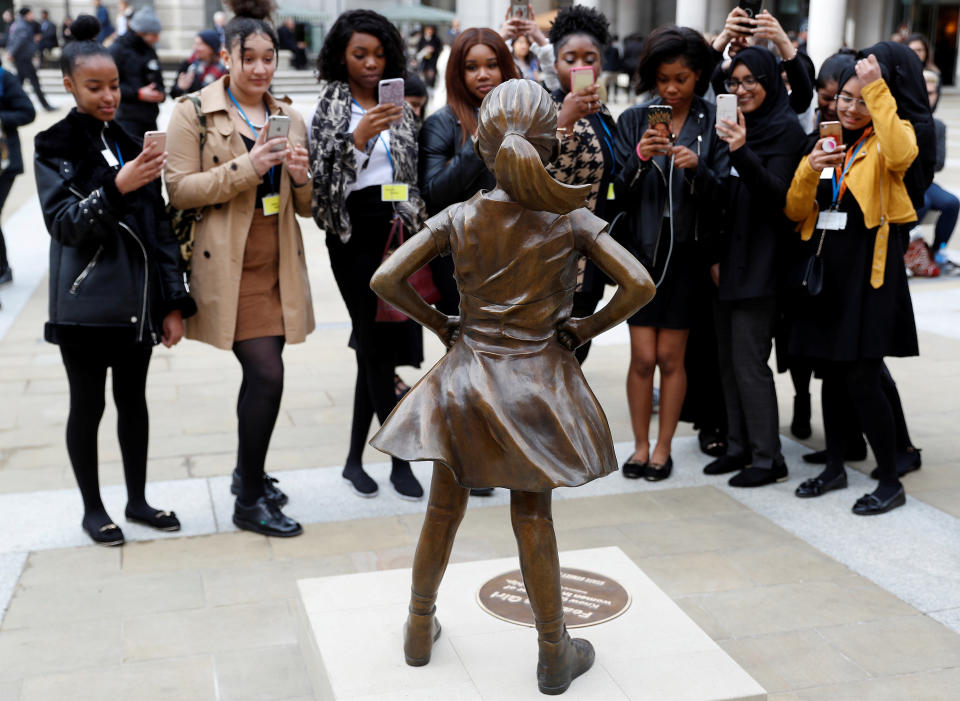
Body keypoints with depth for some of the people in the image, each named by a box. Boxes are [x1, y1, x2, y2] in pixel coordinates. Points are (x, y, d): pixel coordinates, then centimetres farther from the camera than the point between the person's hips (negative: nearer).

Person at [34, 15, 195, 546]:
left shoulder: (129, 143, 9)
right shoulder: (54, 148, -3)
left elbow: (158, 226, 9)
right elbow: (63, 223, -14)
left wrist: (173, 302, 5)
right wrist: (116, 189, -29)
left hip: (137, 299, 4)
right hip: (85, 303, -4)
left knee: (133, 399, 13)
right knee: (88, 404, 6)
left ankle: (137, 499, 27)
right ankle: (92, 508, 21)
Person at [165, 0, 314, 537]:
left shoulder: (290, 118, 13)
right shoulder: (194, 113, -1)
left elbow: (306, 207, 15)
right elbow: (180, 189, -10)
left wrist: (301, 177, -8)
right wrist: (246, 167, -19)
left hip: (279, 266, 6)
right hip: (228, 268, -5)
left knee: (260, 373, 13)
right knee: (267, 374, -12)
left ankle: (249, 472, 33)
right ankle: (249, 501, 2)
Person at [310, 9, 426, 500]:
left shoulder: (398, 106, 14)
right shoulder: (331, 107, -1)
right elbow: (322, 174, -12)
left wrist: (417, 220, 12)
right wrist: (358, 137, -24)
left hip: (397, 229, 5)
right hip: (356, 233, -5)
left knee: (375, 347, 6)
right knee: (378, 347, -5)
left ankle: (355, 460, 16)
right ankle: (400, 460, 4)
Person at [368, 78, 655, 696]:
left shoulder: (457, 219, -6)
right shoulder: (571, 220, -9)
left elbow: (386, 280, -10)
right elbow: (640, 285, -17)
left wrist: (439, 323, 3)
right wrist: (585, 329, -3)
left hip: (467, 374, 2)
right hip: (537, 382, -1)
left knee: (444, 509, 17)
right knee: (533, 518, 10)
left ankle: (420, 628, 34)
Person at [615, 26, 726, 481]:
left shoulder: (714, 122, 0)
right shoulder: (633, 120, 4)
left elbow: (723, 194, -6)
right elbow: (620, 192, -2)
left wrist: (697, 168, -24)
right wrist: (638, 159, -20)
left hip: (688, 252, -1)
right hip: (642, 250, 1)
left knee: (670, 357, 5)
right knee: (642, 358, 0)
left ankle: (663, 448, 19)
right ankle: (640, 446, 17)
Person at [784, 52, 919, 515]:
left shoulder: (886, 141, -1)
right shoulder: (825, 142, 14)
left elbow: (901, 154, -28)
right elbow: (796, 212, 6)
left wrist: (877, 88, -24)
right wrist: (809, 170, -12)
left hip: (870, 268, -6)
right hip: (826, 266, 6)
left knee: (861, 380, -9)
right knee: (831, 374, 13)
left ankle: (890, 482, 4)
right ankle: (834, 468, 26)